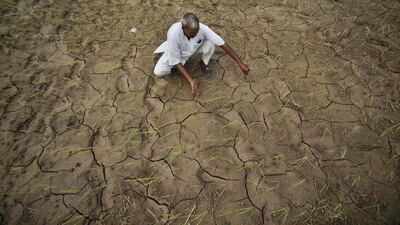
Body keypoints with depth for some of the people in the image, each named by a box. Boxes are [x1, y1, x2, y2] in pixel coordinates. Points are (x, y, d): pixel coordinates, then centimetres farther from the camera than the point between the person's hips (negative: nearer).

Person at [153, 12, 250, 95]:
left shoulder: (202, 28, -35)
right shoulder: (173, 34, -40)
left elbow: (223, 44, -30)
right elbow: (175, 61, -32)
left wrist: (241, 64, -31)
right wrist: (191, 81, -40)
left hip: (195, 47, 2)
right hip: (175, 51, -1)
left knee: (211, 43, -30)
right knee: (158, 72, -20)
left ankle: (203, 64, 0)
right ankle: (179, 67, 9)